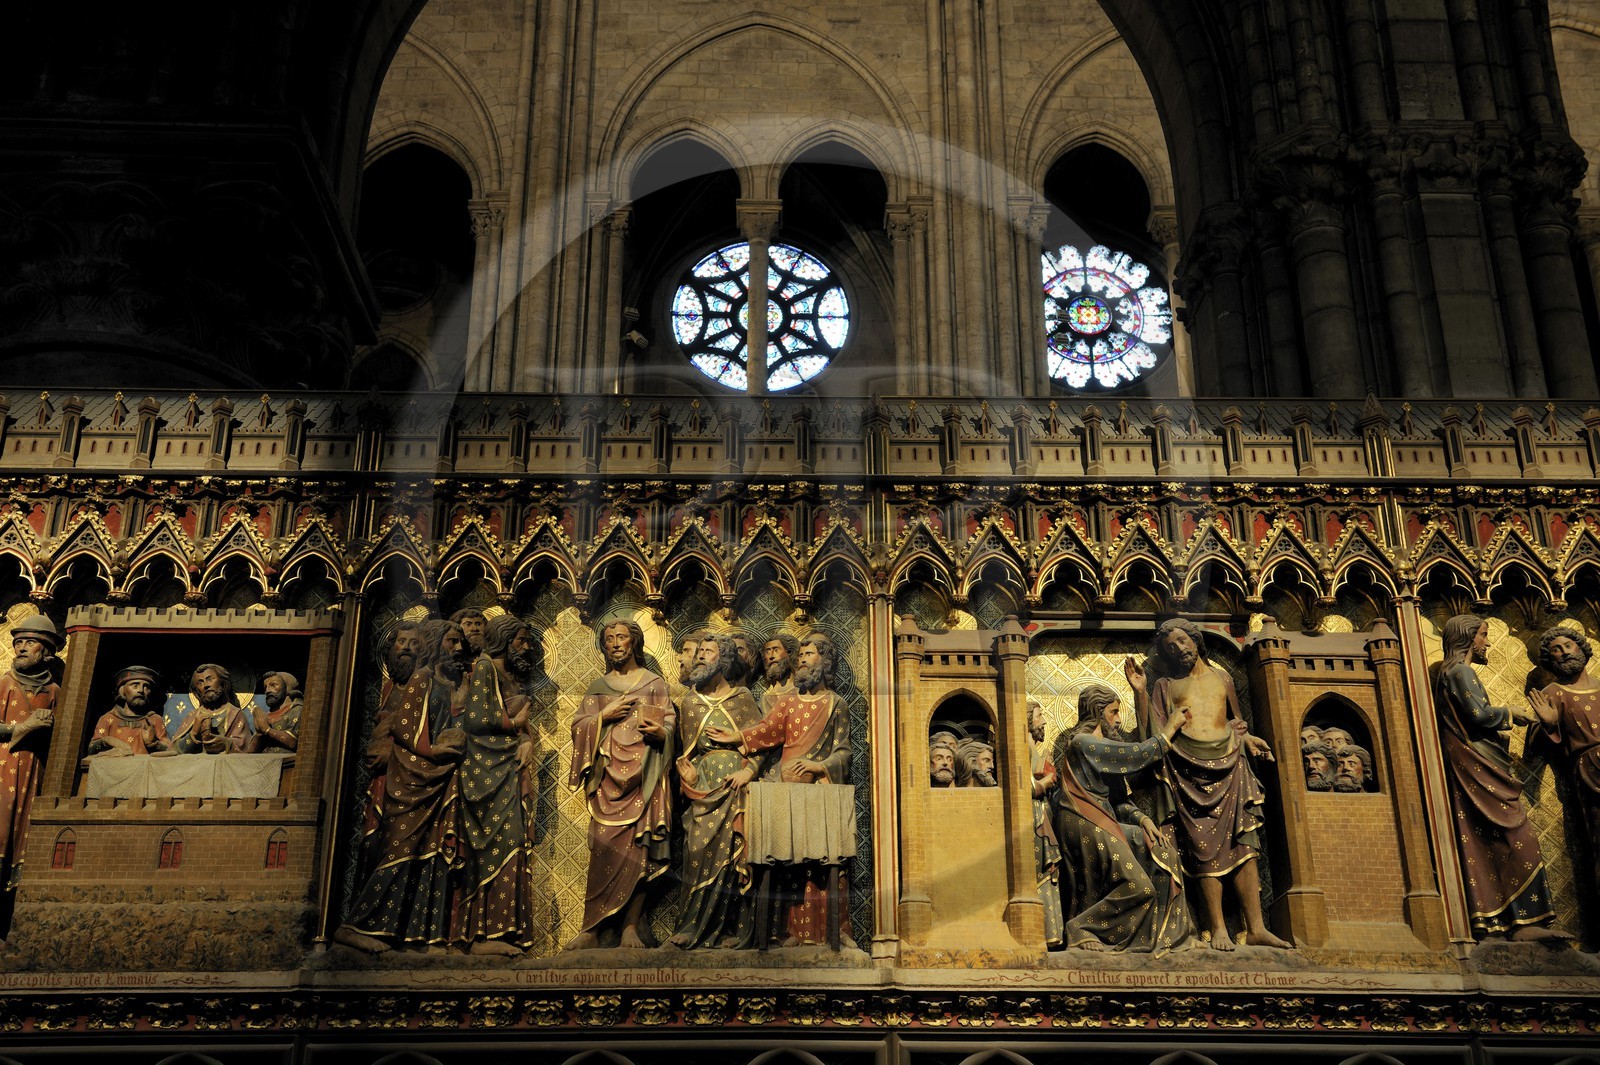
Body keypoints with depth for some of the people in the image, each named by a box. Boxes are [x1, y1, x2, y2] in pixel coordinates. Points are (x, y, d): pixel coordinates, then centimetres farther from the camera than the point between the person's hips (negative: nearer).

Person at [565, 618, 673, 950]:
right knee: (605, 847, -9)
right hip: (607, 776, 1)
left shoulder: (654, 683, 12)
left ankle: (630, 928, -6)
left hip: (643, 776, -1)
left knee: (639, 848, -8)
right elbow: (578, 727, 11)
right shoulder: (598, 687, 18)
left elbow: (670, 725, 6)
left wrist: (660, 732, -15)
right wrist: (604, 715, -6)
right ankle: (592, 930, -6)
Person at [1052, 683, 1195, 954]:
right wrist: (1170, 728, -4)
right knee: (1136, 887, -12)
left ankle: (1167, 931, 9)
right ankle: (1081, 928, -4)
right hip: (1084, 827, -10)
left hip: (1102, 824, 10)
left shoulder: (1103, 744, 19)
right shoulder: (1082, 742, -12)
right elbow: (1138, 755, -16)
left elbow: (1118, 799, 15)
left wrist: (1143, 818, -1)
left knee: (1161, 849, 6)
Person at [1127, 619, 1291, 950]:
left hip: (1228, 766, 2)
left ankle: (1255, 928, -5)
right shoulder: (1165, 686, 13)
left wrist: (1248, 738, 6)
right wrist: (1139, 690, -5)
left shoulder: (1220, 678, 20)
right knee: (1206, 846, -6)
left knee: (1244, 842, -5)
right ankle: (1217, 928, -3)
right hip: (1189, 772, -2)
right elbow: (1151, 732, 3)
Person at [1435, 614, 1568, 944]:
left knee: (1481, 845, 6)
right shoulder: (1461, 671, -9)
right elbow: (1479, 714, -18)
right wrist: (1511, 714, -1)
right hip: (1477, 768, -10)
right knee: (1517, 838, -11)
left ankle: (1488, 918, 5)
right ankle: (1524, 920, -13)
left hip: (1470, 769, 10)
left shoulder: (1449, 672, 22)